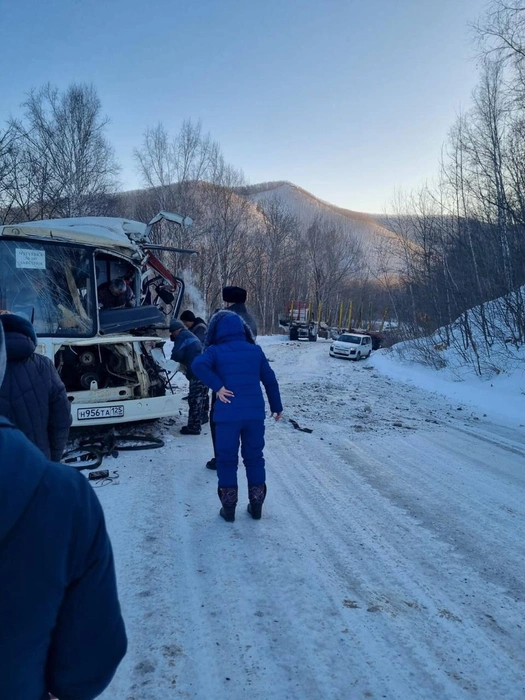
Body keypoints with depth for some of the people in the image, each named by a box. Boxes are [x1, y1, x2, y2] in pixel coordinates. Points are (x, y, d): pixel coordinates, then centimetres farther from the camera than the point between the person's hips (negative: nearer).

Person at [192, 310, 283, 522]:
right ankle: (256, 505, 23)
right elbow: (270, 379, 12)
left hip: (227, 414, -3)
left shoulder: (215, 351, -2)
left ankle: (229, 507, 15)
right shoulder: (255, 350, 8)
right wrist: (276, 406, 21)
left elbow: (198, 365, -22)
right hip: (255, 413, 3)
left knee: (227, 460, 10)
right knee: (254, 457, 16)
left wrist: (217, 386, -15)